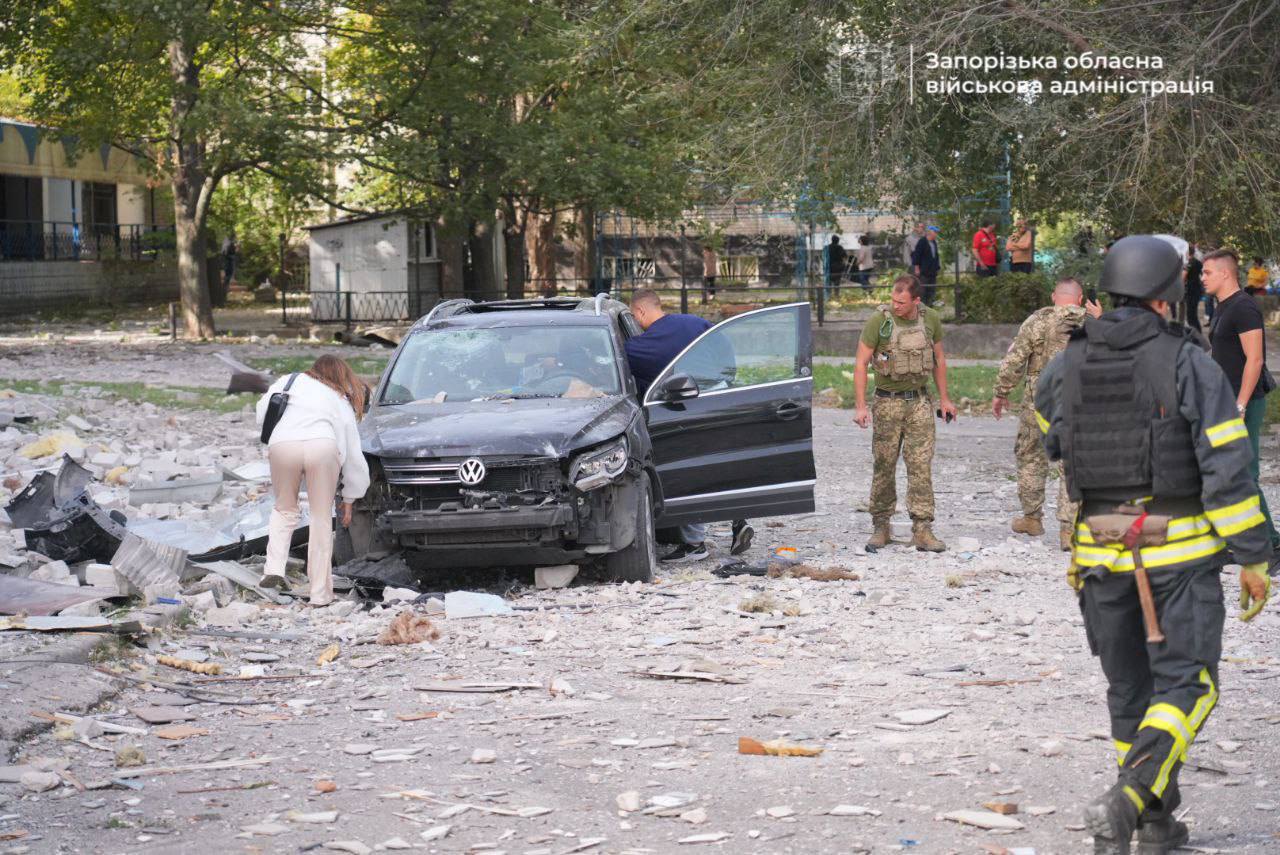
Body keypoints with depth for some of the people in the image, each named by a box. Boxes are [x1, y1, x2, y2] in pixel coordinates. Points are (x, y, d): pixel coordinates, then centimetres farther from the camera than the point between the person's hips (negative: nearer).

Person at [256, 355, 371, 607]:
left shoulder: (291, 380, 30)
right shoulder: (344, 404, 32)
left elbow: (262, 411, 20)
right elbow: (353, 453, 31)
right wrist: (348, 499, 37)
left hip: (282, 445, 0)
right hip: (323, 446, 0)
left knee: (284, 509, 21)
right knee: (321, 518, 9)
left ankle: (274, 568, 2)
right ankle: (320, 593, 8)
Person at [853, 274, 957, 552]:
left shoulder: (930, 319, 0)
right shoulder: (879, 321, -11)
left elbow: (938, 359, 13)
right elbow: (861, 364, -8)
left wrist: (944, 398, 13)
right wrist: (860, 406, -14)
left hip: (919, 401, 2)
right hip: (888, 402, -2)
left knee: (921, 466, -4)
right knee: (883, 466, 2)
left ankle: (922, 530, -3)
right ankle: (880, 527, 15)